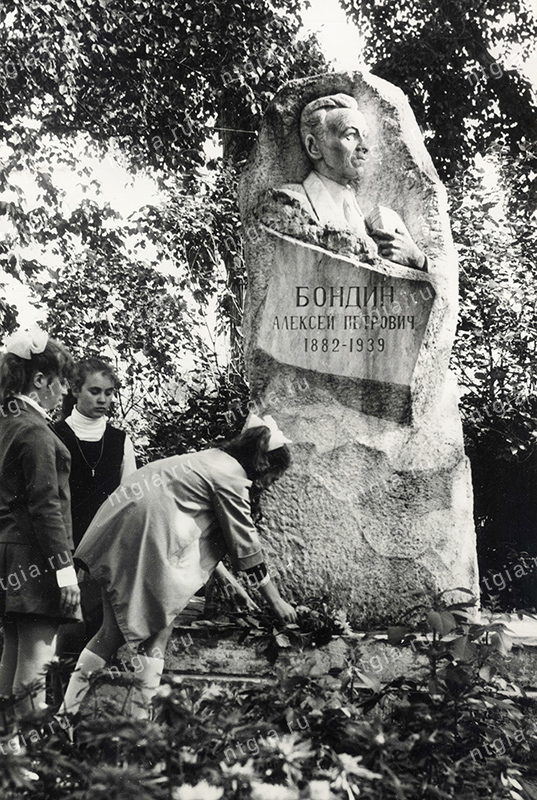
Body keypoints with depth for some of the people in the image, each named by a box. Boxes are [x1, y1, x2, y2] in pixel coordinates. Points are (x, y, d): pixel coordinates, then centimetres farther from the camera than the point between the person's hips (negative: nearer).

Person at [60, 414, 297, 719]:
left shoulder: (211, 460, 21)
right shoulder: (231, 474, -7)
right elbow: (245, 544, -5)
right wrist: (276, 601, 2)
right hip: (146, 529, -10)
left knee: (117, 625, 12)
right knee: (159, 625, -2)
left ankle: (68, 708, 13)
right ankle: (141, 716, -2)